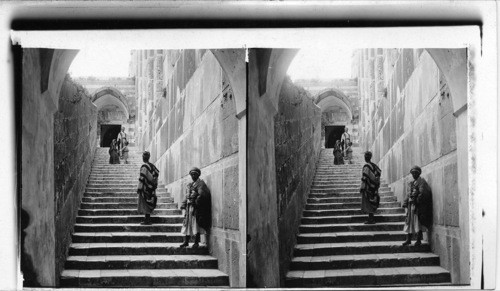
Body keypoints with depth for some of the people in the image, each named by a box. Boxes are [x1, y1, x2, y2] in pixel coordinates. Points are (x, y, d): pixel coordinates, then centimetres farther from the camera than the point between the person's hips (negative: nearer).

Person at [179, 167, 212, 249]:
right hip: (189, 207, 7)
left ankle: (196, 242, -2)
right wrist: (184, 205, 10)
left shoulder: (201, 183, -4)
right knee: (187, 224, 7)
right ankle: (186, 241, 12)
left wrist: (195, 202, -17)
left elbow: (201, 195, -14)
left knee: (196, 224, -6)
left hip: (196, 207, -7)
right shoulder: (189, 185, 19)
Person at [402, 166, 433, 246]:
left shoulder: (422, 181, -2)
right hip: (410, 205, 7)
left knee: (418, 222, -7)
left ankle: (419, 240, -3)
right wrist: (405, 203, 8)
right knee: (409, 222, 6)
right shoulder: (410, 184, 19)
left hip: (418, 205, -7)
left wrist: (417, 200, -19)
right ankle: (408, 239, 10)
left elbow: (422, 193, -12)